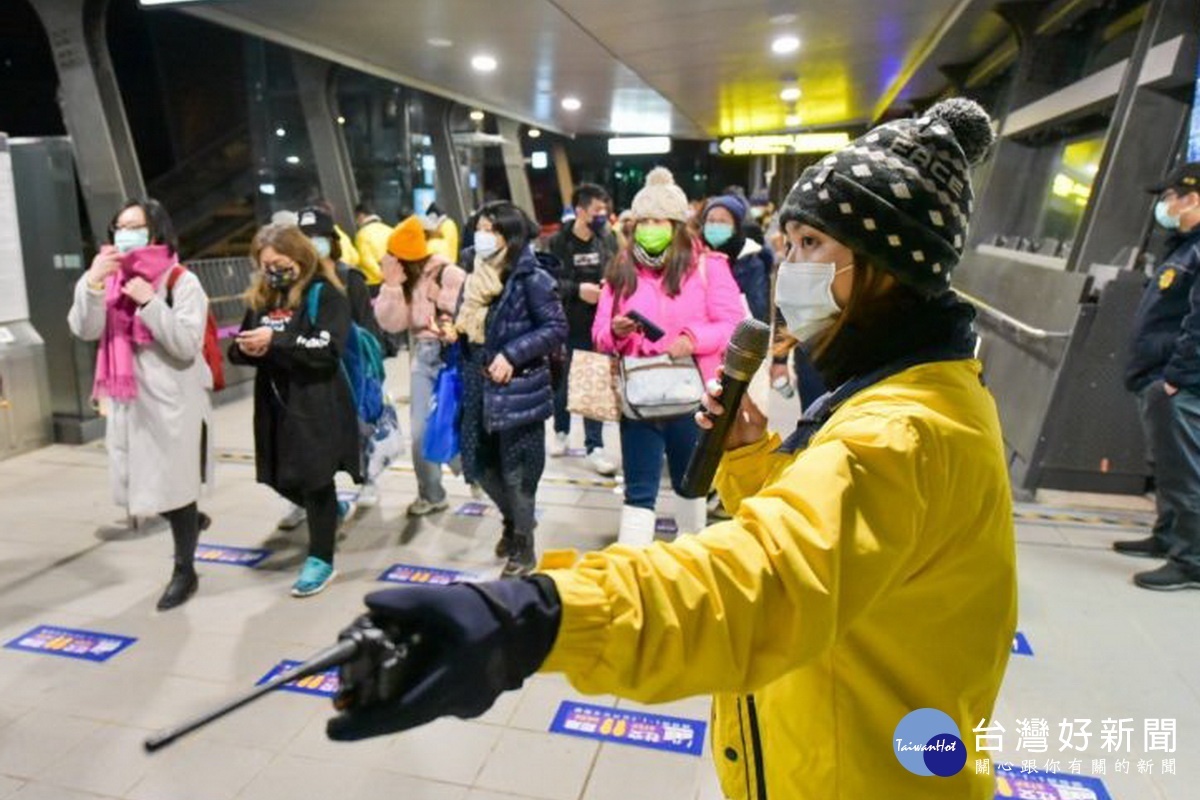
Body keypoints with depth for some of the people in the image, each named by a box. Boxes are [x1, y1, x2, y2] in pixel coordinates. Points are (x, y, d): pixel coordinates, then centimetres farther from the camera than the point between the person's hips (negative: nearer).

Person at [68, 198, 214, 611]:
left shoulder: (181, 281, -9)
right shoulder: (112, 280, 7)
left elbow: (187, 344, -16)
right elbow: (84, 330, -3)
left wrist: (149, 302, -21)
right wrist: (92, 282, -14)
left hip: (175, 401, -6)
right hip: (128, 401, 6)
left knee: (175, 486, 4)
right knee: (137, 485, 13)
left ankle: (184, 572, 21)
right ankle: (190, 520, 43)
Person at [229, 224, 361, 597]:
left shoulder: (325, 294, -7)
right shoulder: (261, 298, 12)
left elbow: (329, 348, -20)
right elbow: (237, 351, 14)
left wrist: (275, 340, -23)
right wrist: (245, 348, -10)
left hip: (317, 405, -7)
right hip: (276, 403, 7)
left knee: (315, 479, 1)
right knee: (281, 478, 12)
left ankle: (321, 560, 16)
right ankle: (333, 510, 42)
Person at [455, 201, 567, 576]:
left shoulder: (530, 278, -11)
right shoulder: (477, 277, 11)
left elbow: (557, 327, -14)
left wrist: (512, 355, -19)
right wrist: (453, 331, 1)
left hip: (517, 388, -7)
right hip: (479, 386, 7)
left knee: (516, 470, 3)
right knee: (481, 464, 14)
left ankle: (523, 545, 22)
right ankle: (512, 521, 41)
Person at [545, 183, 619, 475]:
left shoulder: (608, 240, 3)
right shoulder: (558, 242, -6)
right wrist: (577, 289, -18)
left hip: (599, 324, 1)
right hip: (566, 323, -1)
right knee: (562, 381, 14)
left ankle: (595, 446, 12)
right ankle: (561, 432, 36)